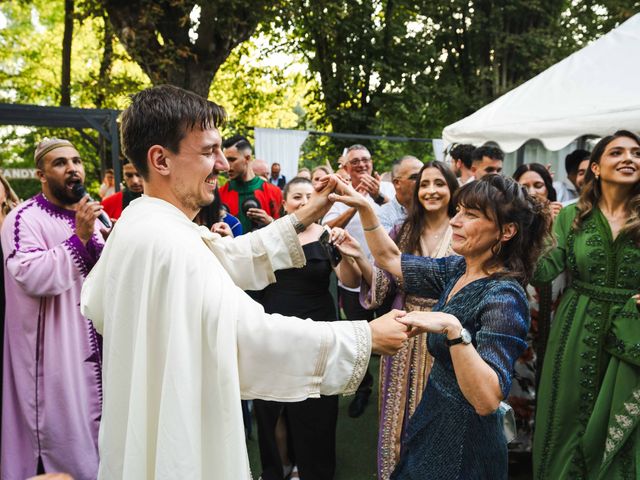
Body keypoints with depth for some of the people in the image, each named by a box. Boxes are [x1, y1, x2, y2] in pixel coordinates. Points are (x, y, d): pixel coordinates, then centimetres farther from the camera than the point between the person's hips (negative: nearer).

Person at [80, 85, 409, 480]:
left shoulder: (141, 221, 2)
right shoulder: (167, 241, -29)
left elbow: (227, 258, 7)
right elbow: (252, 332, -29)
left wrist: (302, 220, 8)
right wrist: (368, 337, -20)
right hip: (175, 445, -9)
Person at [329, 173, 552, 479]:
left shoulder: (503, 297, -26)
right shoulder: (458, 270, -2)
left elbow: (487, 400, -33)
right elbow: (390, 258, 8)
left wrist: (453, 329, -43)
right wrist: (364, 207, -2)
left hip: (462, 443, -7)